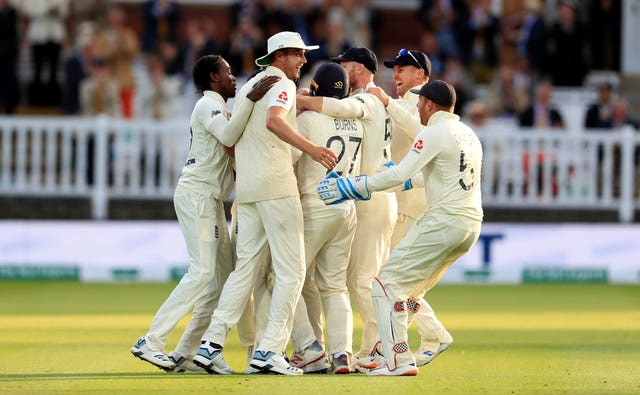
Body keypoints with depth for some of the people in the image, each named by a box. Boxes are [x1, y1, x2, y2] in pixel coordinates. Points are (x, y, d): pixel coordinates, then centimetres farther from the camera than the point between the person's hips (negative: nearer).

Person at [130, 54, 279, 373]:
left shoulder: (220, 109, 25)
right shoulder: (208, 105, -6)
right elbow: (228, 135, -27)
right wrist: (251, 99, -32)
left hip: (211, 201, 10)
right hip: (196, 195, -10)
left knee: (223, 276, 5)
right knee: (203, 272, -18)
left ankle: (186, 354, 2)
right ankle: (151, 343, -21)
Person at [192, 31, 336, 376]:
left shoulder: (248, 87, 22)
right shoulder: (283, 84, -4)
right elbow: (274, 120, -26)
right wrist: (309, 148, -35)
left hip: (246, 188, 8)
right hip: (276, 183, -8)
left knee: (246, 267, 10)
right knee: (290, 269, -5)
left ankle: (212, 343, 0)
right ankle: (269, 350, -12)